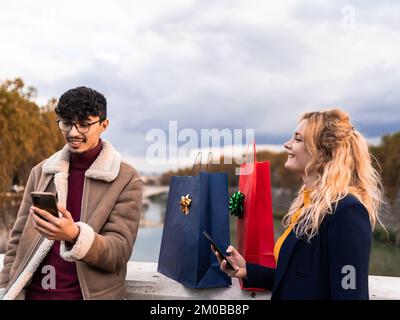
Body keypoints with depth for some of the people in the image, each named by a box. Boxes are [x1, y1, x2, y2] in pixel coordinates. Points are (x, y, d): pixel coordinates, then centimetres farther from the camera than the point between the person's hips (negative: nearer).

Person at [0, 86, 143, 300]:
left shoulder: (127, 180, -4)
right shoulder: (40, 172, 8)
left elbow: (119, 252, -10)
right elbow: (18, 241, 10)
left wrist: (74, 236, -26)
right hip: (33, 292, 4)